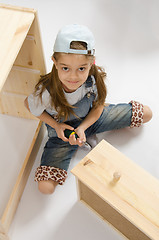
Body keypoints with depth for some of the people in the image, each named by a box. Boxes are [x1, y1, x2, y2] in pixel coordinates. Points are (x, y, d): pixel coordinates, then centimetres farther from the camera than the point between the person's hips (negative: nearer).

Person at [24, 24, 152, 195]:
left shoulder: (95, 78, -29)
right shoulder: (46, 92, -36)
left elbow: (98, 107, -10)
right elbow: (28, 104, -12)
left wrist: (82, 129, -24)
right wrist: (56, 125, -18)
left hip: (90, 119, 2)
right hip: (62, 131, -2)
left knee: (146, 114, 1)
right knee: (45, 187, -16)